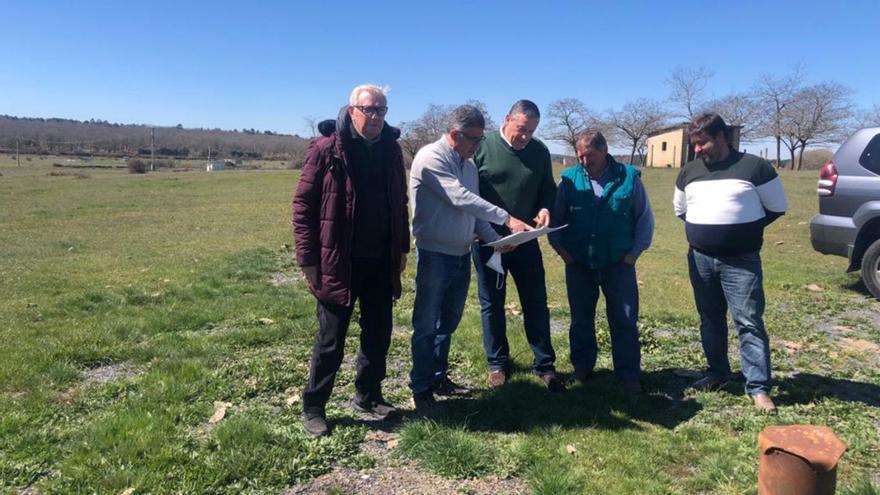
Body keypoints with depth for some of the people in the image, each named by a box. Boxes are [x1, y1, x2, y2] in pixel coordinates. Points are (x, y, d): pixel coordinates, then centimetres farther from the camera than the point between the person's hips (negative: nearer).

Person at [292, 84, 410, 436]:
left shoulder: (391, 150, 6)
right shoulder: (326, 151, -9)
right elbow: (303, 204, -9)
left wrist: (402, 248, 12)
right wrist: (308, 258, -12)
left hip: (381, 262, 5)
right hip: (339, 263, -5)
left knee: (379, 334, 14)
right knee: (331, 340, 4)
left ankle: (368, 396, 32)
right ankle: (313, 407, 21)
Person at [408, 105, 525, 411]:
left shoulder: (469, 164, 10)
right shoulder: (431, 158, -14)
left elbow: (473, 212, 12)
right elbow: (461, 199, -24)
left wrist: (495, 239, -3)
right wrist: (506, 218, -25)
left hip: (462, 255, 8)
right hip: (435, 255, -7)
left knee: (448, 323, 17)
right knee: (427, 325, 3)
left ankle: (439, 378, 32)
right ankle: (421, 388, 15)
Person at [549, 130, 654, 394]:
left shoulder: (629, 177, -4)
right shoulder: (569, 179, -2)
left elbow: (645, 218, 4)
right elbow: (555, 218, 7)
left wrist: (635, 251, -1)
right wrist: (561, 248, -2)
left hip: (619, 264, -1)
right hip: (578, 265, 1)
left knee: (625, 321, 3)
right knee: (581, 320, 12)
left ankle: (629, 374, 15)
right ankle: (582, 367, 27)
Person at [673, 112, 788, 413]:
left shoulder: (754, 167, -6)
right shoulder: (689, 172, 7)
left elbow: (778, 207, 2)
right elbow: (680, 210, 21)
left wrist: (747, 229, 2)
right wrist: (707, 228, 10)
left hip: (741, 261, -4)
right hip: (700, 259, 5)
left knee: (749, 323, -4)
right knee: (710, 320, 13)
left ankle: (758, 387, 3)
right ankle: (718, 373, 28)